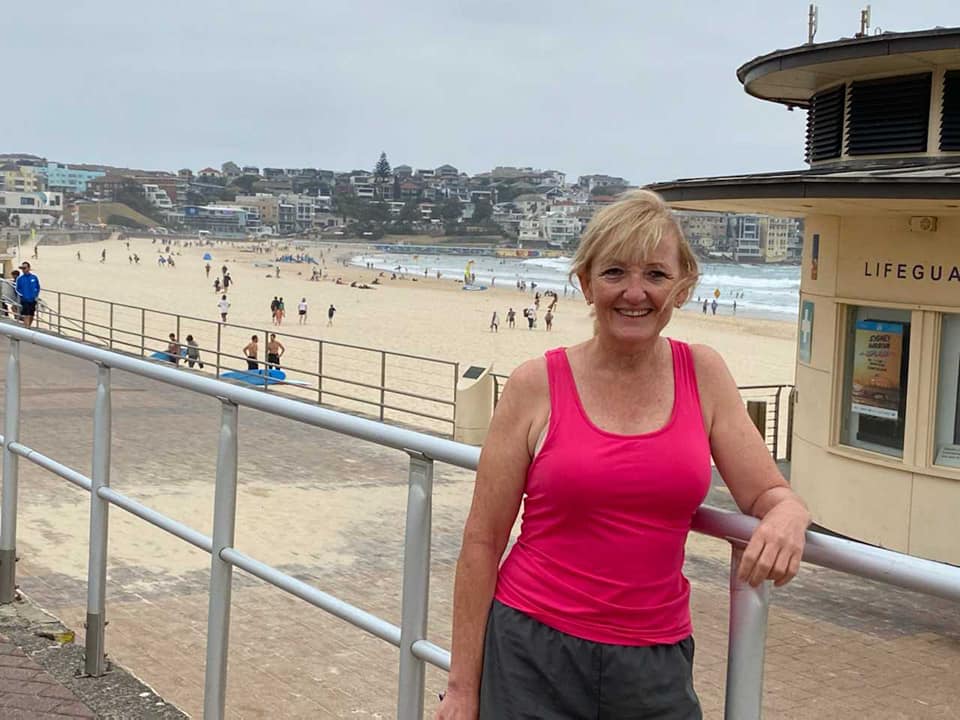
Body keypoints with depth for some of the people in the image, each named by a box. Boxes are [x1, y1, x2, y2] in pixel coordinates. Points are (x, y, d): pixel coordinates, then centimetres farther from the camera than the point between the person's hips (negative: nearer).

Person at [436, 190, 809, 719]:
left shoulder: (702, 374, 2)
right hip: (535, 655, -2)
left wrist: (787, 517, -20)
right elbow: (482, 541, -3)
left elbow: (770, 495, 5)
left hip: (655, 663, 2)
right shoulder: (537, 385, -6)